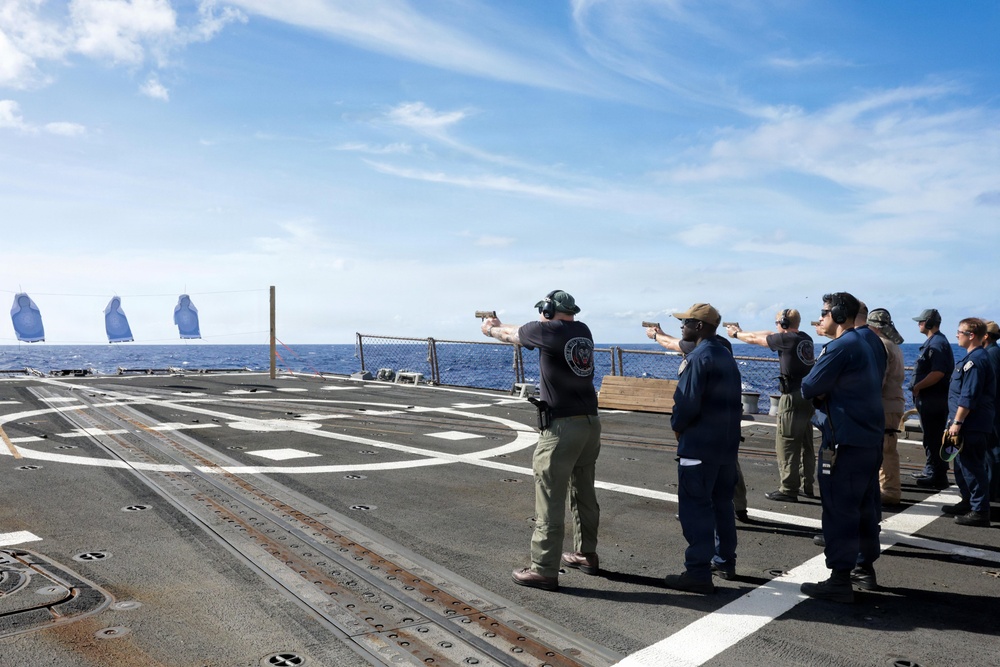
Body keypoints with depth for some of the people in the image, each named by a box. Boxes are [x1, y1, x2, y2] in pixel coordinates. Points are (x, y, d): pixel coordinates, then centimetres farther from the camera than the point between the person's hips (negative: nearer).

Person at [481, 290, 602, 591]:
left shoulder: (548, 330, -9)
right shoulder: (583, 331, 10)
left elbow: (510, 335, 10)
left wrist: (491, 329, 31)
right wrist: (500, 324, 35)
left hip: (562, 427, -7)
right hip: (591, 422, 8)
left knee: (550, 501, -1)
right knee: (584, 494, 19)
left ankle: (543, 570, 5)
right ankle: (586, 555, 31)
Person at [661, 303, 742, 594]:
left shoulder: (698, 357, -16)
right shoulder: (726, 356, 13)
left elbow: (687, 403, -23)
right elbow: (733, 400, 15)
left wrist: (677, 425, -4)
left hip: (699, 446, -9)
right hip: (728, 444, 9)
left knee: (695, 508, -4)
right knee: (722, 504, 20)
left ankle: (698, 572, -1)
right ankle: (725, 561, 31)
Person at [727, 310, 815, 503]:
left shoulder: (786, 339, -11)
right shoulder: (806, 339, 12)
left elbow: (755, 339, 1)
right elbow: (768, 335, 21)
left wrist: (736, 333, 20)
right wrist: (742, 331, 27)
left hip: (792, 397, -8)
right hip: (808, 396, 9)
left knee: (786, 444, -4)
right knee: (806, 444, 15)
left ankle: (788, 490, -2)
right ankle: (807, 486, 22)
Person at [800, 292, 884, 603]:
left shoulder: (841, 347, -16)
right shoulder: (865, 345, 16)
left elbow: (809, 387, -16)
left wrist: (817, 390, 6)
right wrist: (825, 392, -2)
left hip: (845, 442, -10)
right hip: (870, 439, 10)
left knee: (839, 510, -5)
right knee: (864, 507, 18)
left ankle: (840, 580, -1)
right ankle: (865, 568, 29)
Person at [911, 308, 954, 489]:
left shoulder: (936, 343, -18)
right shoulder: (935, 341, 16)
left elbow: (938, 373, -28)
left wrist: (917, 386, -18)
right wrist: (918, 386, 16)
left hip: (933, 399, -11)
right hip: (931, 398, 11)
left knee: (933, 438, -5)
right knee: (932, 437, 18)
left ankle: (937, 476, 0)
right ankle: (930, 472, 28)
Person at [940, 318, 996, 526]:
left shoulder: (975, 360, -18)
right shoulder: (974, 357, 15)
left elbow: (968, 397, -23)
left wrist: (957, 422, -21)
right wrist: (956, 421, 23)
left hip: (972, 426, -11)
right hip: (971, 425, 11)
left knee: (972, 467, -6)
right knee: (963, 465, 19)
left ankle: (980, 512, 0)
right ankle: (968, 503, 29)